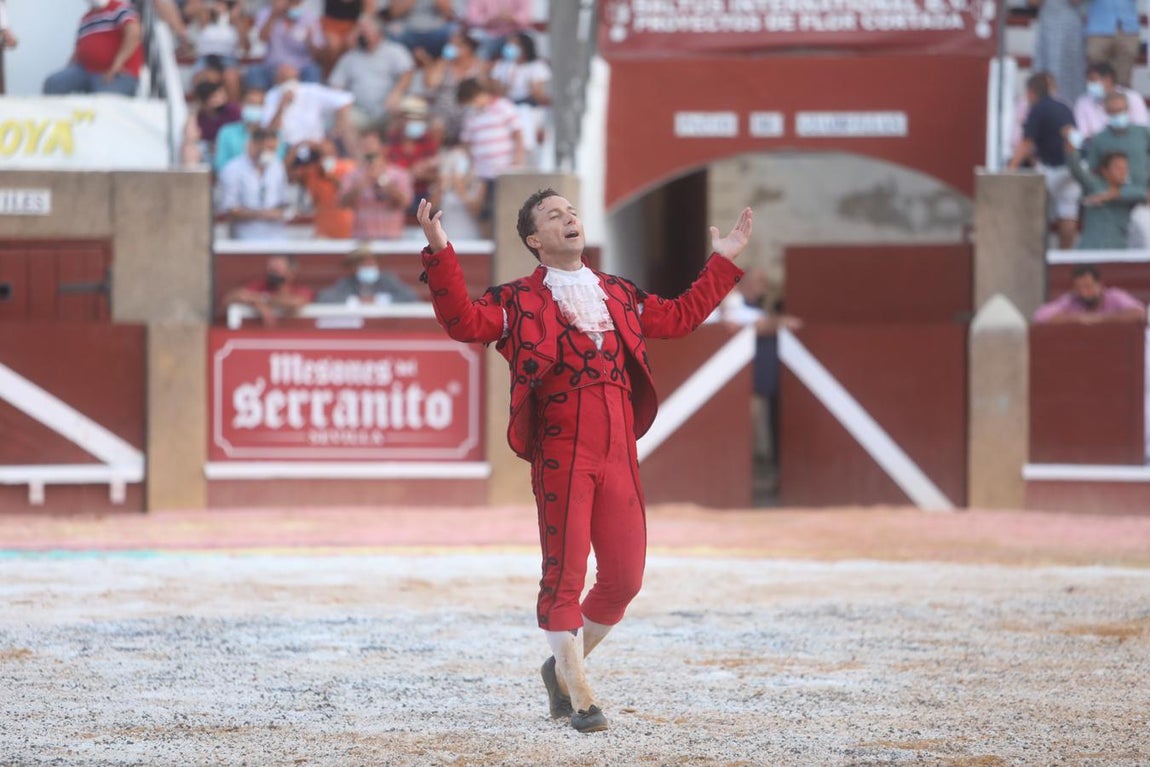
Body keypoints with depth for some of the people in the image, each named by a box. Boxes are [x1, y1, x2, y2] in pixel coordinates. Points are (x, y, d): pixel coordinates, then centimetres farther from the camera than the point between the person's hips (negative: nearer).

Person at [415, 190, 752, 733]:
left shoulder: (618, 295, 21)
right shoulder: (519, 301, 6)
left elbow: (679, 317, 31)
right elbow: (464, 322, -8)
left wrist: (722, 264, 32)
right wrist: (440, 254, -18)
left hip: (619, 454, 5)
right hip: (560, 453, -5)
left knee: (624, 577, 4)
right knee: (564, 573, -4)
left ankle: (563, 667, 25)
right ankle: (578, 693, 4)